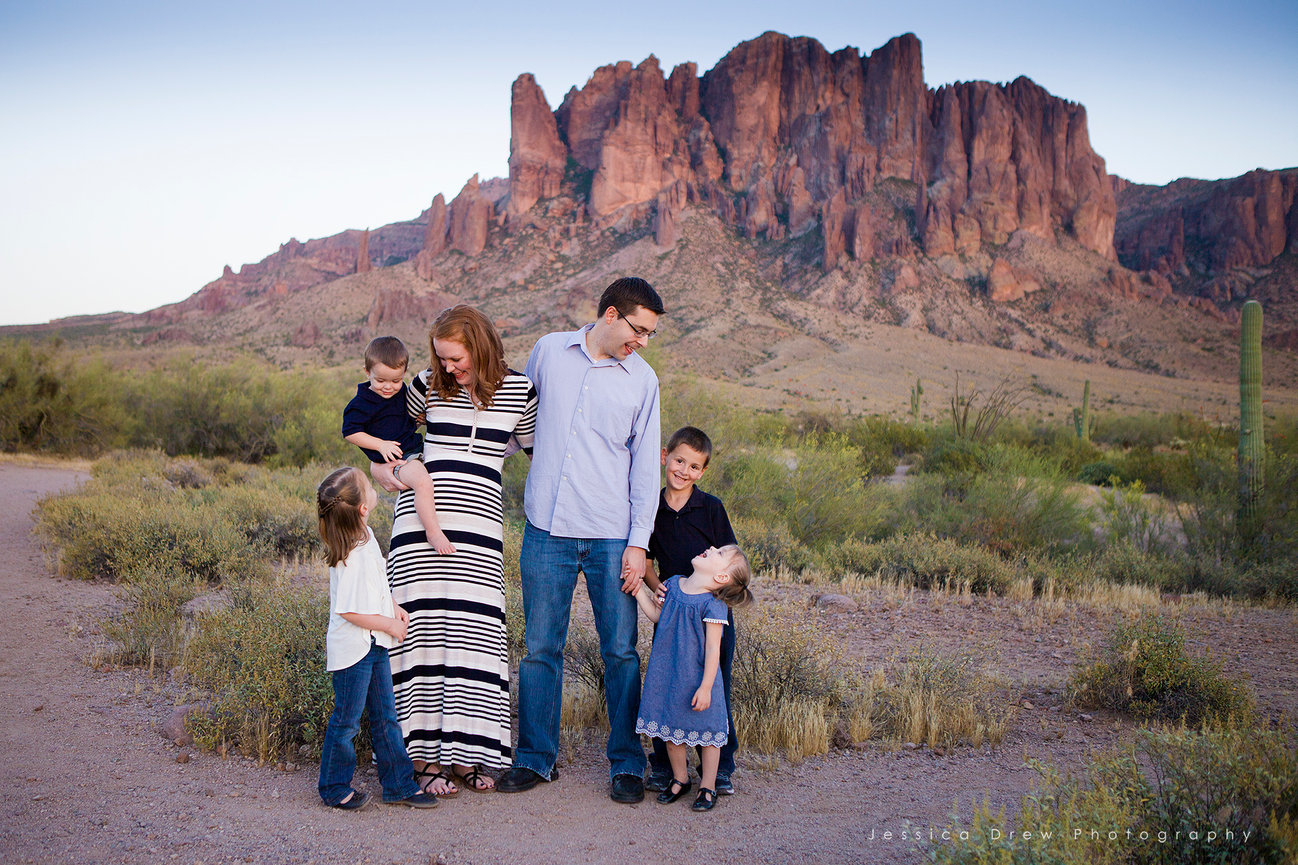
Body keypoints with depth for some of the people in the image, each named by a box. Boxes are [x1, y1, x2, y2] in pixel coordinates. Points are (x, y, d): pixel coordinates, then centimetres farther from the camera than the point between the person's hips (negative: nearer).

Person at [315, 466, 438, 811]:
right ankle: (335, 789, 20)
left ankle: (399, 785, 22)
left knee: (385, 718, 14)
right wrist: (389, 624, -13)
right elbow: (349, 610, -23)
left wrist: (392, 606, 10)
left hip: (374, 646, 9)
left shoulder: (364, 536, 4)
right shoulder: (352, 557, -25)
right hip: (353, 649, -9)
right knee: (346, 720, 5)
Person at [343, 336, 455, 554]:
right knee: (423, 482, -34)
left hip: (416, 447, 9)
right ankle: (433, 532, -29)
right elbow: (350, 432, -9)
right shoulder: (361, 403, -10)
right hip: (396, 459, -9)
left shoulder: (402, 391, 11)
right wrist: (381, 444, -15)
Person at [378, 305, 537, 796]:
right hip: (422, 517, 0)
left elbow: (538, 448, 20)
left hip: (479, 524, 1)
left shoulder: (518, 389, 7)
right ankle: (425, 756, 2)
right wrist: (390, 474, 3)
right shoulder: (429, 386, 7)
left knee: (474, 632, -3)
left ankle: (465, 754, 8)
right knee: (426, 628, -5)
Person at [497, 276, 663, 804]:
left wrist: (639, 543, -2)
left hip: (612, 536, 0)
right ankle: (536, 757, 19)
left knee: (621, 652, 3)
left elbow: (646, 467, 4)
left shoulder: (642, 380, 4)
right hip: (547, 529, 1)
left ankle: (627, 764, 16)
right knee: (540, 648, 5)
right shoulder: (548, 351, 6)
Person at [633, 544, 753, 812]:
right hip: (668, 674, 6)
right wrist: (638, 590, 4)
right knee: (670, 728, 16)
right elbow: (657, 615, 13)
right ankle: (680, 778, 35)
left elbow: (712, 649, -18)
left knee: (706, 732, 7)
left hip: (696, 679, -6)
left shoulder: (712, 605, -19)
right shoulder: (674, 584, -1)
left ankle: (707, 786, 23)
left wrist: (706, 687, -18)